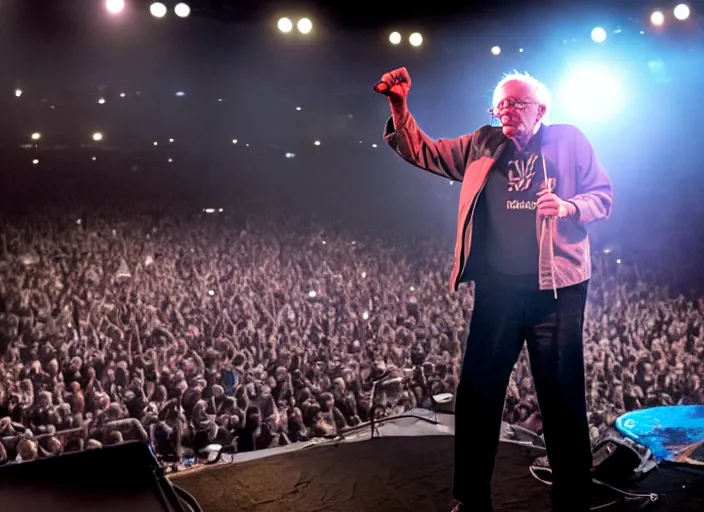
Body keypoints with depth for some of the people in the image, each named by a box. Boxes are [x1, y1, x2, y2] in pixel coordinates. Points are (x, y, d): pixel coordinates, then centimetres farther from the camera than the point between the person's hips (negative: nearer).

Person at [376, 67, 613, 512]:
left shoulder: (569, 141, 5)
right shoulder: (482, 145, 12)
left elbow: (603, 197, 5)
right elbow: (423, 152, 13)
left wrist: (568, 206, -15)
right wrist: (400, 107, 0)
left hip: (555, 286, -3)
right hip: (497, 288, 3)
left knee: (562, 396, 2)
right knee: (477, 392, 6)